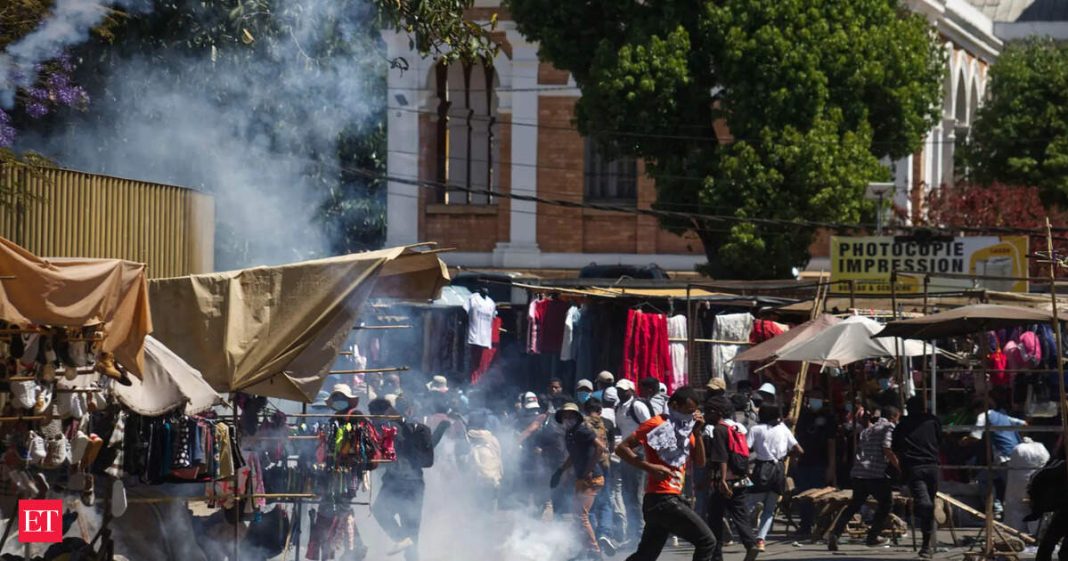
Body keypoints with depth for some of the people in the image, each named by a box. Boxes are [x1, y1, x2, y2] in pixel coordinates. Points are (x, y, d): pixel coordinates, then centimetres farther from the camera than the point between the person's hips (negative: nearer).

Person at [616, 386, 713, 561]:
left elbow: (700, 461, 14)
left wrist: (697, 433, 0)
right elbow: (622, 448, -12)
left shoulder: (684, 428, 16)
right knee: (707, 542, -10)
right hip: (662, 499, -9)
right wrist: (651, 467, -21)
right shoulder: (657, 424, -8)